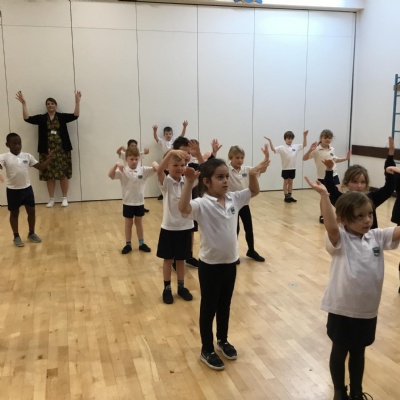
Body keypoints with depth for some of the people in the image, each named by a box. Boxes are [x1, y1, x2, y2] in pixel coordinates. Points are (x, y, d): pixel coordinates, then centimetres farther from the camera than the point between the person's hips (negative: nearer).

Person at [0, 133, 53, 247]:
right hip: (13, 190, -3)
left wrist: (49, 159, -10)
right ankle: (16, 237, 24)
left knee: (31, 211, 11)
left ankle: (31, 234, 30)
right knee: (14, 213, 10)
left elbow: (40, 167, 3)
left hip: (27, 188, 4)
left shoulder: (27, 156, 1)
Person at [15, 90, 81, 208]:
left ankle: (64, 198, 12)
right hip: (47, 151, 1)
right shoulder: (41, 118, 7)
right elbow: (27, 118, -2)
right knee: (49, 175, 4)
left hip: (62, 150, -1)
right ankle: (51, 199, 14)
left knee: (64, 174, 1)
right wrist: (23, 103, -9)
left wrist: (77, 102, -18)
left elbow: (75, 115, -7)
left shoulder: (62, 116, 5)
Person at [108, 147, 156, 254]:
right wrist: (116, 165, -37)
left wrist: (155, 164, -34)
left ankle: (141, 244, 26)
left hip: (139, 202, 2)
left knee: (139, 222, 16)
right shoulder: (123, 171, -12)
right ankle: (128, 244, 22)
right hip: (128, 202, -2)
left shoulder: (143, 170, -5)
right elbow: (110, 175, -24)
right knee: (128, 223, 11)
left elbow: (156, 169, -13)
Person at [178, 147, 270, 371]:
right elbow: (183, 208, -39)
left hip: (230, 262, 6)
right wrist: (189, 182, -48)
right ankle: (207, 350, 28)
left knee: (225, 305, 23)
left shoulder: (234, 199, 0)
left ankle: (223, 341, 43)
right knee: (208, 308, 11)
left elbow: (254, 192, 14)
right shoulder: (202, 204, -20)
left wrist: (253, 174, -4)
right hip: (210, 264, -6)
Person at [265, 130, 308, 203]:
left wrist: (304, 136, 2)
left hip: (292, 168, 4)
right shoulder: (282, 148, -9)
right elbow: (273, 149, -19)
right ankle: (286, 197, 10)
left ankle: (290, 196, 19)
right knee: (286, 182, 5)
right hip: (285, 168, -4)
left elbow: (304, 145, 11)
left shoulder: (296, 147, 4)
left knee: (290, 182, 12)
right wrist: (270, 141, -32)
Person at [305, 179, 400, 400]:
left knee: (358, 352, 24)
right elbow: (330, 226, -39)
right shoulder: (340, 240, -18)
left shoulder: (377, 237, -3)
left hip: (367, 310, 5)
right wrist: (324, 195, -46)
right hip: (342, 310, -4)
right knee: (339, 351, 17)